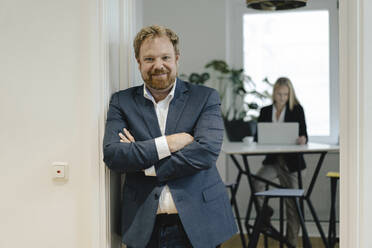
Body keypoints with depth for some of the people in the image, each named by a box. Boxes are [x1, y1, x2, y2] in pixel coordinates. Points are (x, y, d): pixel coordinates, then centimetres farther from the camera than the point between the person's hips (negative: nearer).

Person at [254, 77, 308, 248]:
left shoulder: (297, 110, 2)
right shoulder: (265, 111, 9)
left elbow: (303, 135, -4)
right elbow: (258, 137, 7)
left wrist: (302, 139, -27)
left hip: (290, 160, -2)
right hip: (272, 159, 2)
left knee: (292, 202, 1)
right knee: (257, 180, -27)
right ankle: (265, 212, -1)